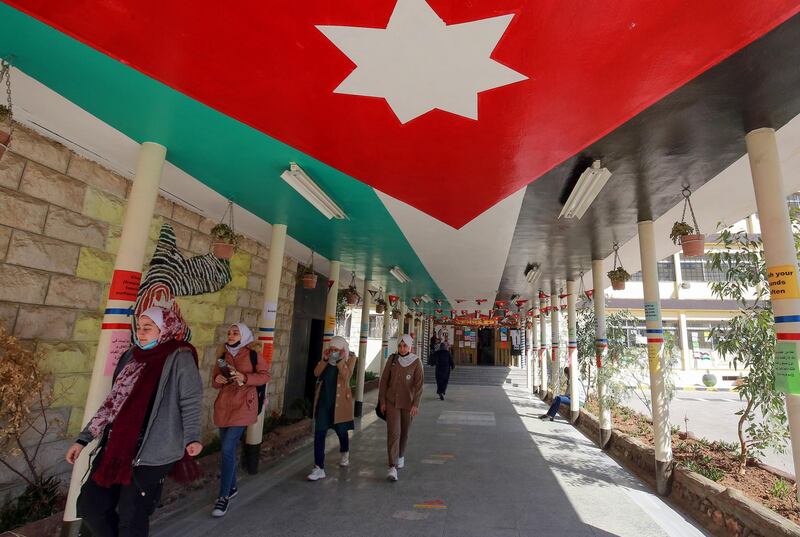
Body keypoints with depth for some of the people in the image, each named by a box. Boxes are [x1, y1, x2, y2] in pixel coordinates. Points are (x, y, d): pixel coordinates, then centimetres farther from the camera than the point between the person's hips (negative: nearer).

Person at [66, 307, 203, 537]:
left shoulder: (179, 358, -10)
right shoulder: (131, 356, 11)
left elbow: (190, 402, -13)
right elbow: (112, 402, 17)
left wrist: (191, 438, -25)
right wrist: (83, 438, 16)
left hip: (151, 452, -7)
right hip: (117, 447, 7)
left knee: (131, 518, 2)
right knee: (89, 505, 12)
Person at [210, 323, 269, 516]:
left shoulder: (253, 355, -5)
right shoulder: (223, 356, 9)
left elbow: (265, 376, -7)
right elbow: (214, 382, 15)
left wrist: (245, 377, -20)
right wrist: (217, 380, -8)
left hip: (243, 407, -5)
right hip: (223, 407, 6)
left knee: (227, 450, -11)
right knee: (227, 449, 15)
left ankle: (224, 496, 3)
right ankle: (232, 487, 35)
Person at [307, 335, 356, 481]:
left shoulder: (350, 358, -6)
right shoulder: (327, 357, 5)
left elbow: (346, 376, -20)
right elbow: (316, 373, -4)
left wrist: (340, 360, -26)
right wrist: (325, 359, -15)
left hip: (340, 401, -3)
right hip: (323, 400, 3)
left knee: (341, 431, 15)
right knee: (319, 433, -3)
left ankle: (345, 454, 45)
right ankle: (319, 469, 4)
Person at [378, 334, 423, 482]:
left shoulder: (416, 362, -8)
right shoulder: (392, 359, -3)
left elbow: (419, 384, -10)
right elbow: (384, 381, 1)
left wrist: (415, 404, -18)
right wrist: (382, 401, 0)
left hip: (407, 403, 0)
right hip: (391, 402, 0)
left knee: (404, 432, 15)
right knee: (393, 432, -9)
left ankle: (401, 455, 41)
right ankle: (392, 467, -6)